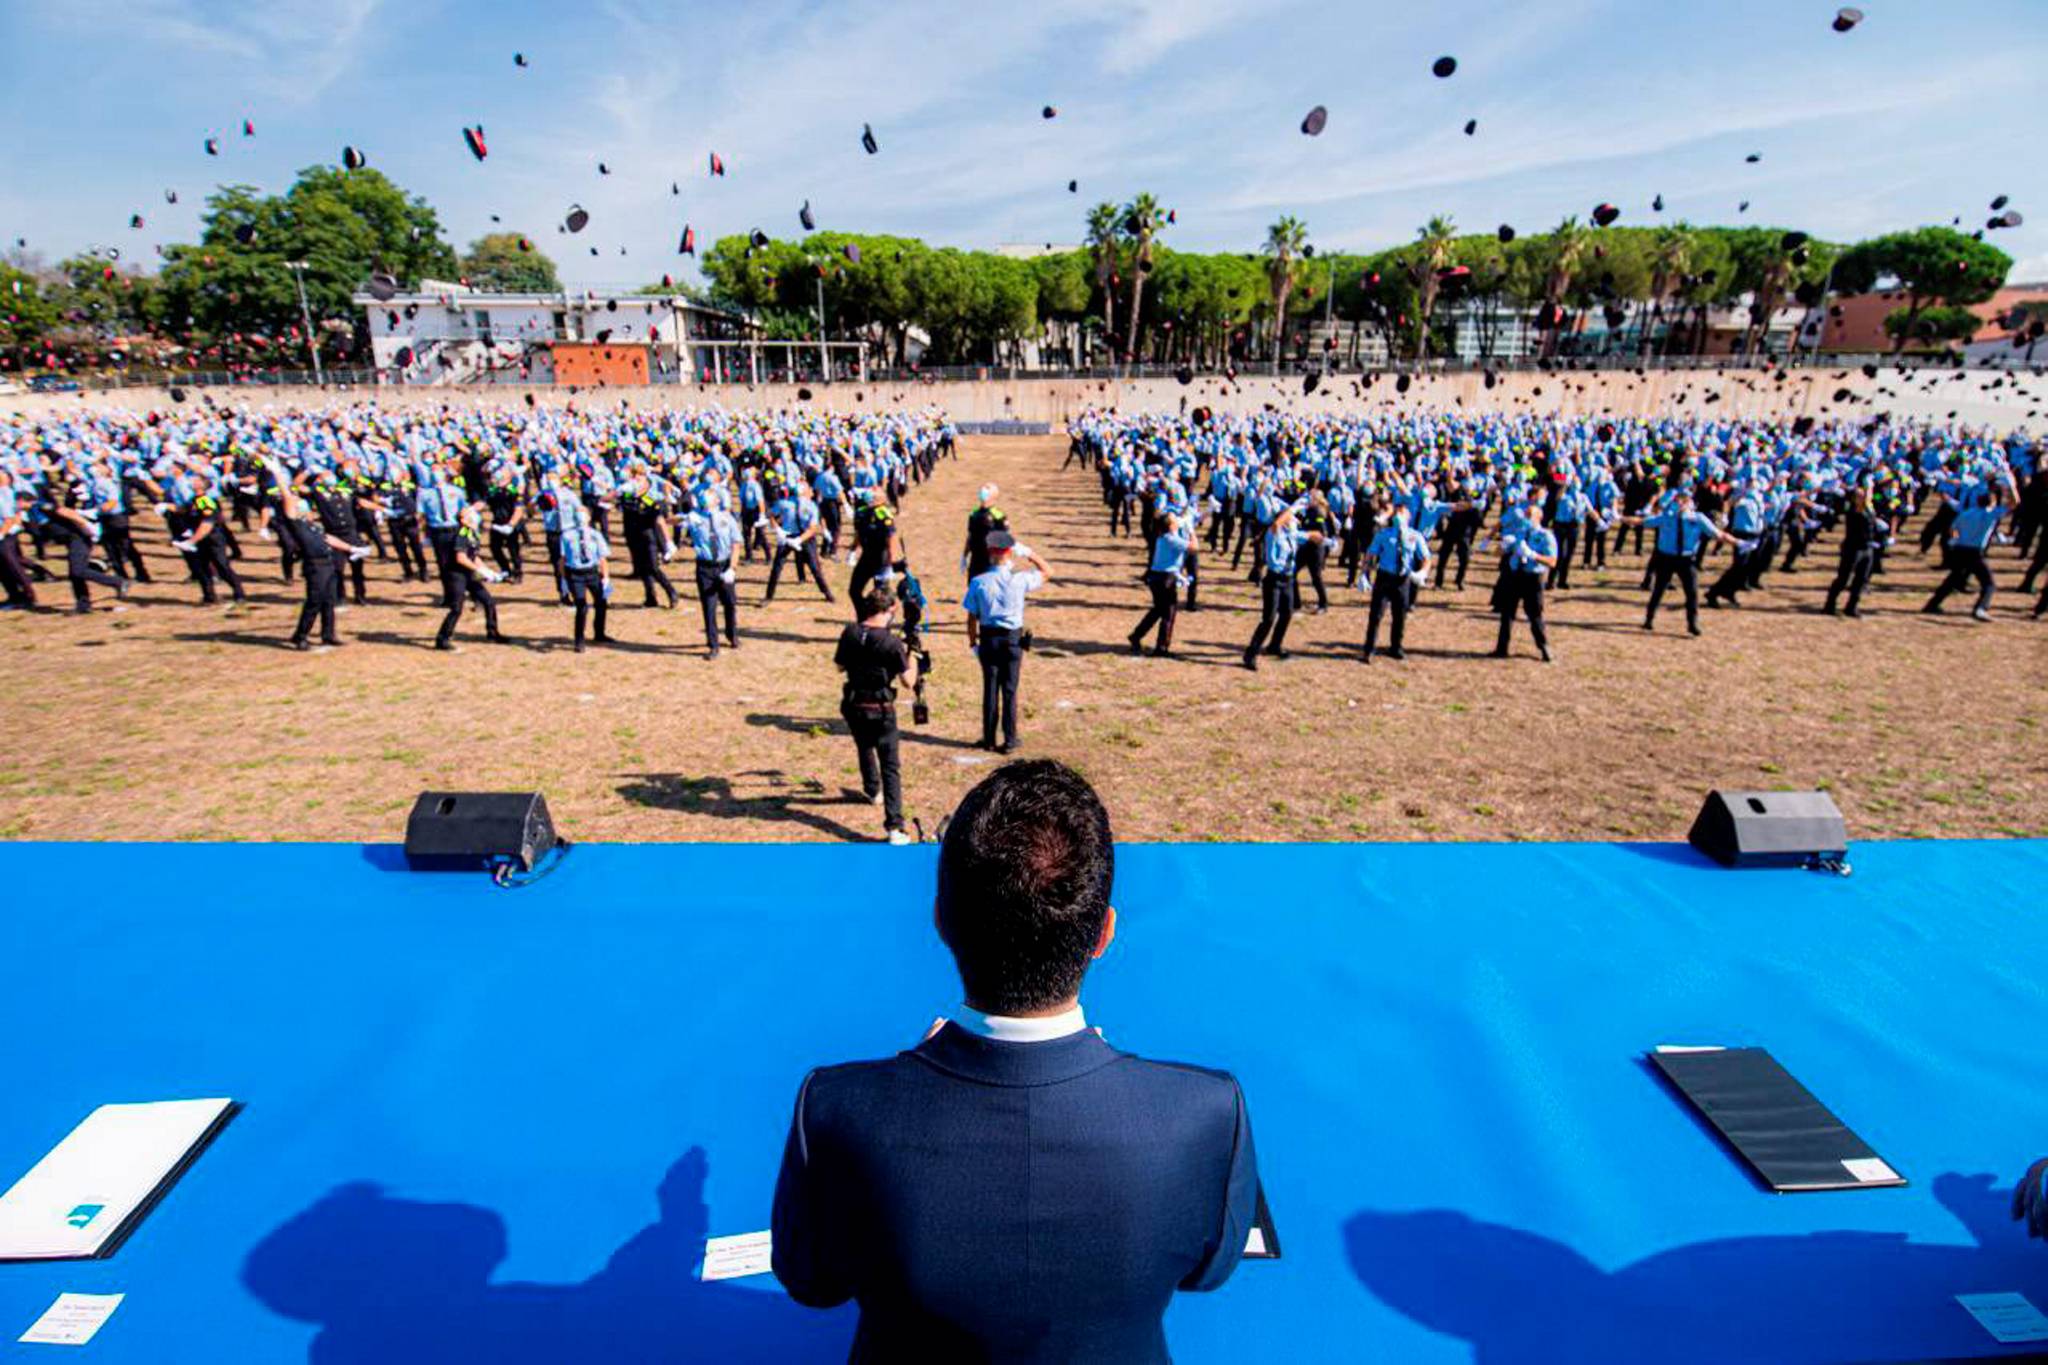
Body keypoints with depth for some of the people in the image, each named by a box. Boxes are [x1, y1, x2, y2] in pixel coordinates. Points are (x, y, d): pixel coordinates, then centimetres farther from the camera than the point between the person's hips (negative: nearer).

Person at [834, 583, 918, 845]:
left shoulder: (849, 633, -5)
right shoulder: (892, 642, -19)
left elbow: (840, 666, 10)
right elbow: (909, 681, -13)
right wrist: (910, 654, 2)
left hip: (853, 705, 5)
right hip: (880, 710, -5)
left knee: (864, 749, 32)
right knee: (891, 766, -1)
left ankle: (873, 790, 56)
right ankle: (894, 826, -9)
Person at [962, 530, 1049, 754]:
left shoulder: (979, 582, -7)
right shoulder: (1019, 580, -10)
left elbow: (972, 617, -4)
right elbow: (1047, 572, 6)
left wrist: (972, 641, 8)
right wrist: (1027, 554, 6)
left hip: (988, 639, 1)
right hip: (1013, 639, -1)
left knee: (990, 688, 11)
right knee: (1010, 690, 6)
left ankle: (989, 739, 18)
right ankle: (1009, 741, 9)